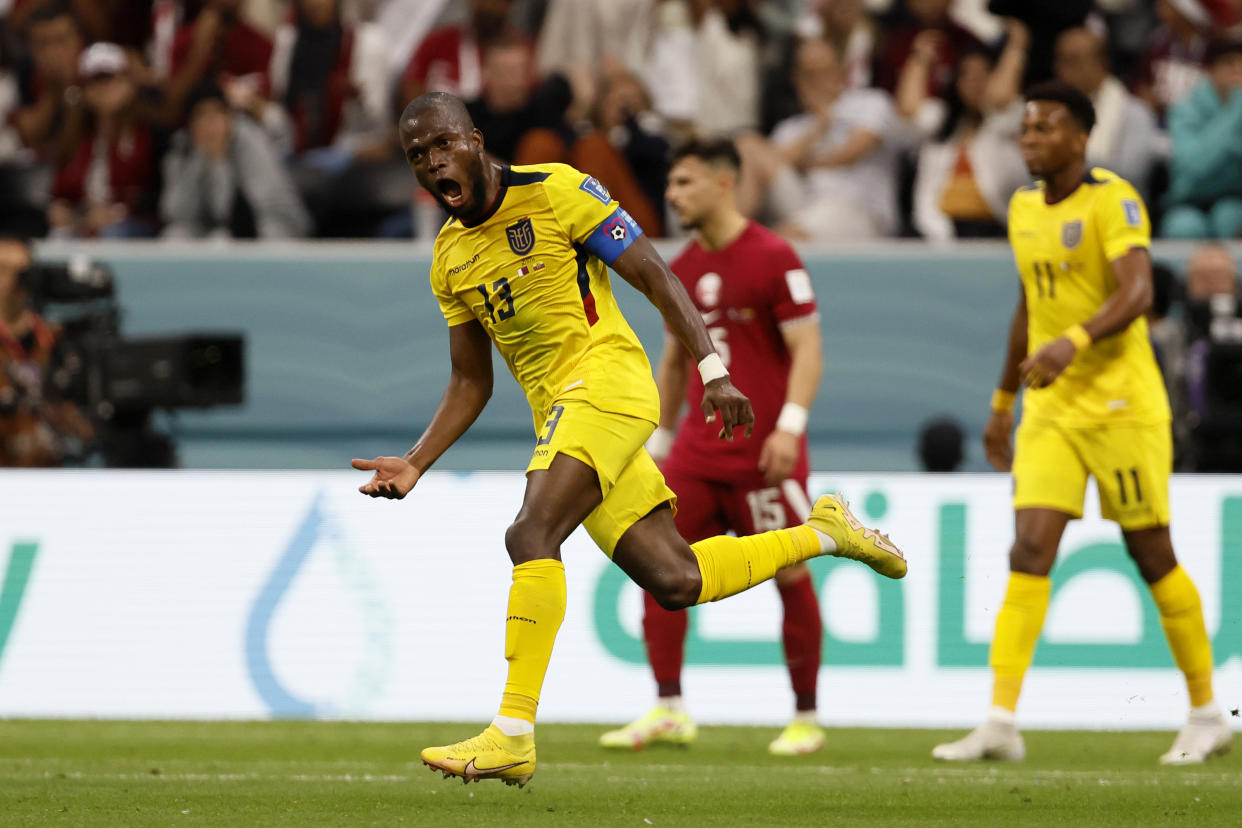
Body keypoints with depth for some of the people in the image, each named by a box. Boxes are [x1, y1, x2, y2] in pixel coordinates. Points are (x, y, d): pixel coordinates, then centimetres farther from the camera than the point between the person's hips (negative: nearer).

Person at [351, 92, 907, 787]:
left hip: (607, 380, -7)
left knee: (532, 536, -24)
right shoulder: (449, 259, 13)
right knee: (674, 581, 4)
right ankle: (822, 533, 27)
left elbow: (654, 276, -7)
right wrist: (415, 464, 7)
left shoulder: (554, 191, -7)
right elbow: (471, 383, 19)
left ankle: (514, 734, -25)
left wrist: (713, 370, -15)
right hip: (558, 409, 7)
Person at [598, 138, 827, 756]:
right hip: (698, 450, 6)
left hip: (763, 450, -6)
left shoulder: (773, 259, -8)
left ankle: (806, 718, 9)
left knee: (791, 575, -1)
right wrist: (659, 441, 20)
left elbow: (807, 348, -11)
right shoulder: (682, 271, 12)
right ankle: (669, 711, -1)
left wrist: (790, 426, -22)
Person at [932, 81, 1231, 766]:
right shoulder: (1025, 208, 12)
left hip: (1121, 404, -6)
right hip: (1051, 408, 6)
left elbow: (1137, 291, -25)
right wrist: (1002, 402, 26)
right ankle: (1000, 722, -13)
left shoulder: (1113, 201, -11)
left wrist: (1075, 341, -41)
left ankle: (1207, 713, 15)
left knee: (1152, 556, 1)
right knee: (1030, 550, -7)